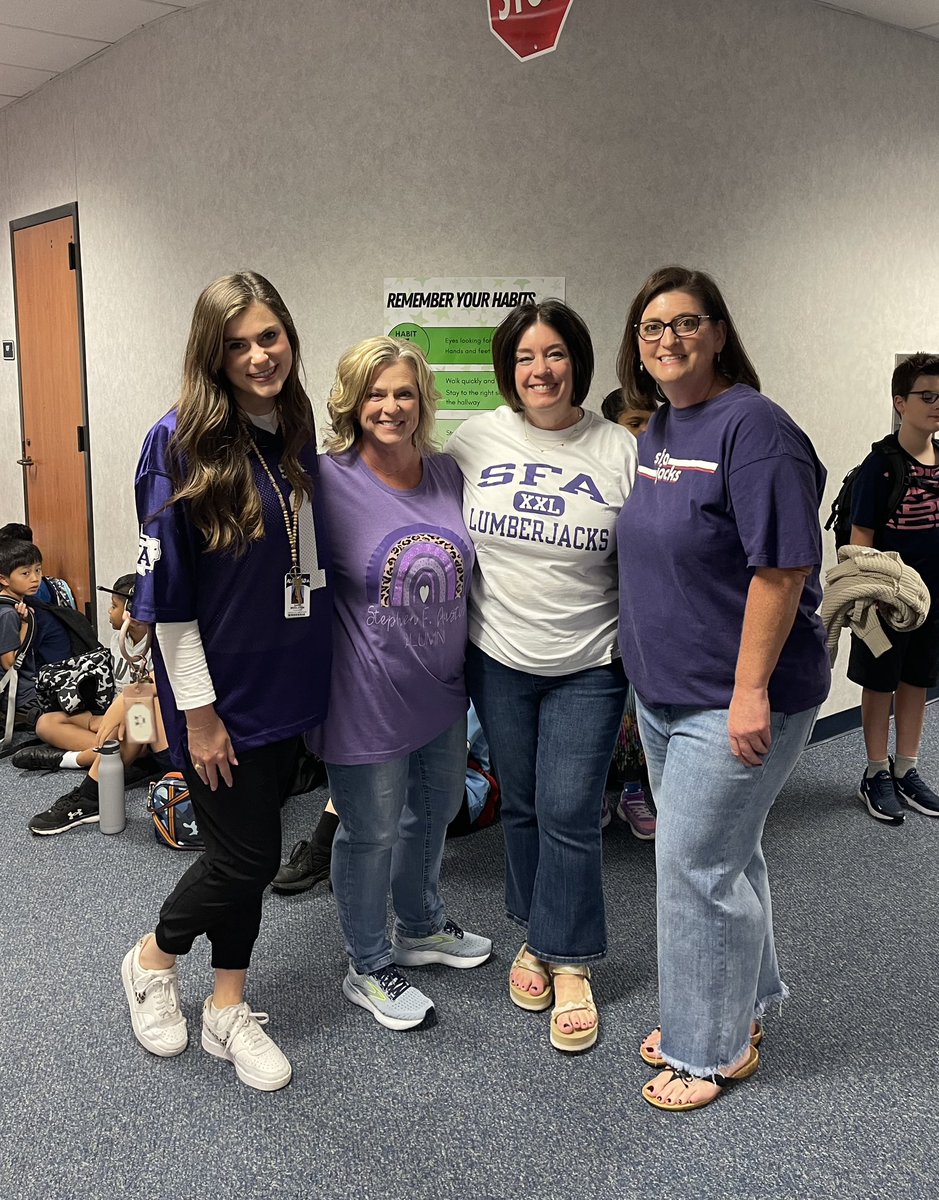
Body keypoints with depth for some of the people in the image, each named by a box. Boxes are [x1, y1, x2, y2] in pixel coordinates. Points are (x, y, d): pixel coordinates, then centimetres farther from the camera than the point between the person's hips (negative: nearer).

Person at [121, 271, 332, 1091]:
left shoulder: (298, 437, 5)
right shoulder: (184, 443, -15)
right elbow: (167, 589, -16)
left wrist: (313, 669, 12)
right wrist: (198, 709, -15)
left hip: (287, 687, 6)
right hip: (222, 691, -6)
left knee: (249, 847, 15)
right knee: (247, 855, 2)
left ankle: (229, 1011, 32)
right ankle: (152, 960, 31)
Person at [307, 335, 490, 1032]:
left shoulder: (447, 473, 2)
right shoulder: (328, 480, -16)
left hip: (441, 688, 7)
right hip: (367, 699, -6)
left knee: (435, 810, 24)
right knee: (372, 831, 9)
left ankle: (422, 928, 50)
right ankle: (370, 967, 33)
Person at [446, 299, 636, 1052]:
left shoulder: (620, 452, -6)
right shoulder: (476, 439, -1)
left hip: (588, 666, -2)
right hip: (498, 659, 2)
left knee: (570, 813, -1)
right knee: (521, 806, 14)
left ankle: (570, 964, 17)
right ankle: (537, 938, 34)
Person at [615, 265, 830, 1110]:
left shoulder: (754, 427, -17)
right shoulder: (658, 430, 10)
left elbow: (782, 567, -22)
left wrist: (751, 691, -23)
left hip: (734, 699, -8)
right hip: (665, 690, 9)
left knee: (696, 868, 0)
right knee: (723, 854, 21)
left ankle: (713, 1048, 21)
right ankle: (739, 1005, 40)